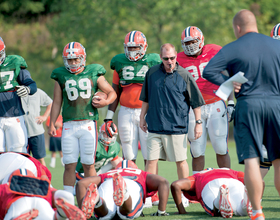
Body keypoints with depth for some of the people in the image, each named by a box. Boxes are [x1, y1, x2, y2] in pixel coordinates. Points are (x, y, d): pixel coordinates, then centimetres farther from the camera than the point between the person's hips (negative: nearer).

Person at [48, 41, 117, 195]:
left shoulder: (93, 74, 6)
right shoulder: (61, 77, 9)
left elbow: (112, 93, 14)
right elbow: (57, 103, 12)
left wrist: (106, 101, -8)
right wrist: (52, 124, 4)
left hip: (88, 124, -1)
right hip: (69, 125, 1)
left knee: (88, 164, 0)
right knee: (69, 165, -1)